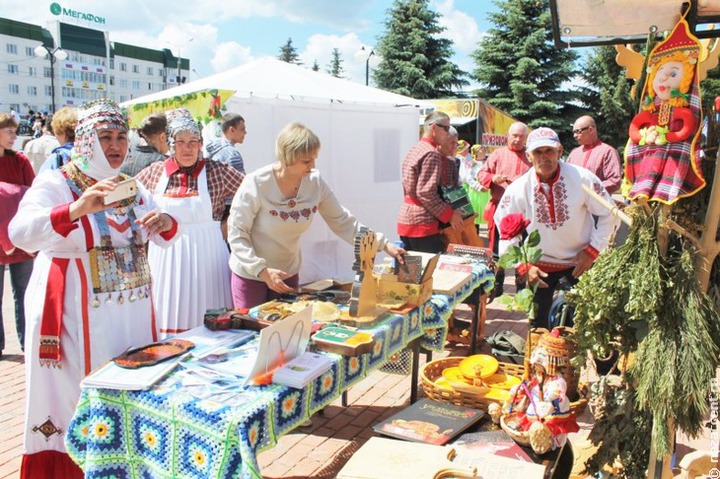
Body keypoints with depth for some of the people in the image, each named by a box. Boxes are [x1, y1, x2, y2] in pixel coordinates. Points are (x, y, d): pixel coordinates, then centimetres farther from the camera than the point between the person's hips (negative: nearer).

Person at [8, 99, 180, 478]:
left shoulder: (133, 188, 10)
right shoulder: (54, 184, -8)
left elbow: (163, 238, 14)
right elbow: (20, 233, -24)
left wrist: (166, 223, -10)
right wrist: (77, 210, -40)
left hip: (133, 313, 6)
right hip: (78, 316, -5)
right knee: (78, 402, -1)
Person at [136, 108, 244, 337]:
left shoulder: (217, 171, -2)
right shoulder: (155, 172, 5)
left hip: (205, 254, -2)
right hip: (165, 255, 2)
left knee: (204, 322, 0)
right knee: (166, 318, 4)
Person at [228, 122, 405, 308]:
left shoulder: (315, 183, -11)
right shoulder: (255, 184, -22)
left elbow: (342, 221, -5)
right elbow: (237, 233, -17)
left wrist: (384, 244, -12)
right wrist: (262, 270, -28)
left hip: (288, 274, 4)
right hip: (250, 275, -3)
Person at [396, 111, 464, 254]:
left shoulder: (414, 150, 15)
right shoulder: (431, 153, -13)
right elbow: (426, 193, -20)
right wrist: (450, 215, -14)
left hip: (406, 221, 9)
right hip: (422, 225, -9)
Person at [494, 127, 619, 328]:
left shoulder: (583, 178, -16)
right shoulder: (518, 188, -14)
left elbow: (609, 214, -6)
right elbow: (506, 231, -5)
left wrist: (593, 250, -11)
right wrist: (523, 265, -12)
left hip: (581, 259, 0)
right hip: (540, 264, 1)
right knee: (538, 323, 9)